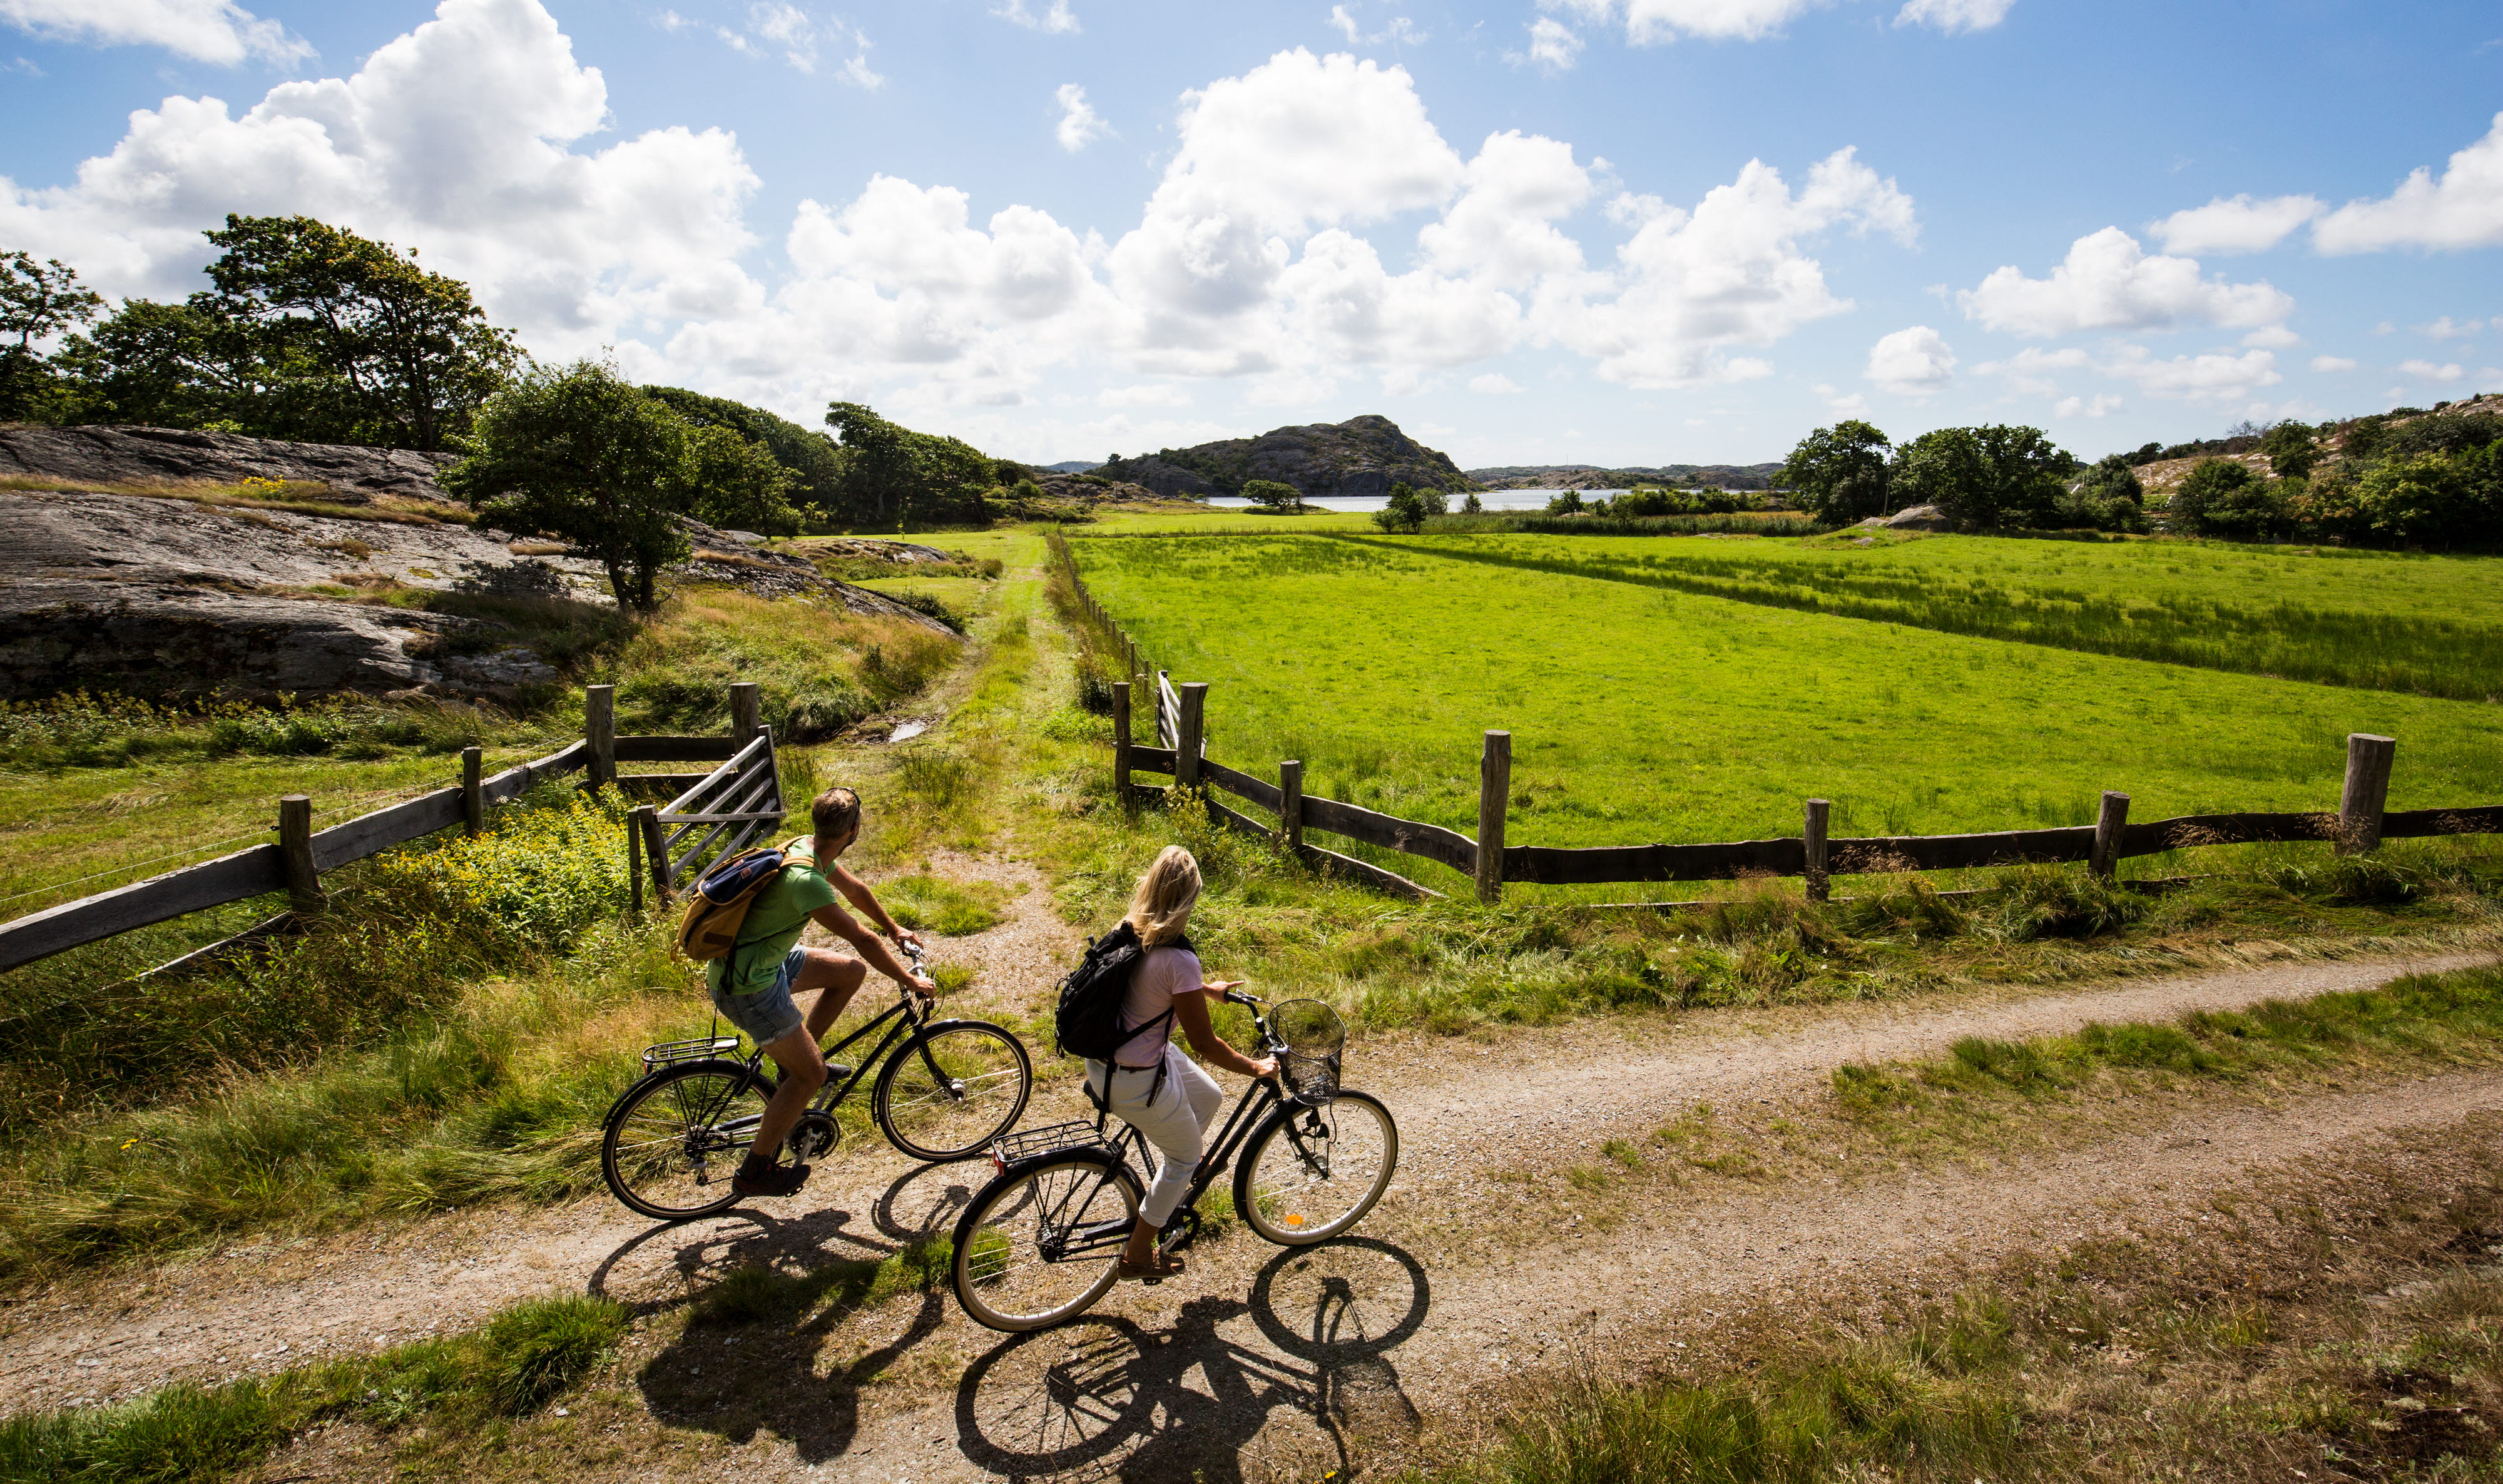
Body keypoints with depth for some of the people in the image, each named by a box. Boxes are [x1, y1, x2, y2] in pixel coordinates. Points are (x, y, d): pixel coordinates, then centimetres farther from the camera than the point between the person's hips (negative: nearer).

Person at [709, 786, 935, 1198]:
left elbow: (855, 888, 16)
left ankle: (795, 1059, 21)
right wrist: (911, 982, -14)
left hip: (769, 959, 9)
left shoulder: (808, 847, -2)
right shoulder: (806, 880, -32)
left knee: (852, 971, 12)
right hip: (746, 987, -9)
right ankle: (754, 1172, 13)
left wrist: (895, 930, 27)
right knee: (812, 1075, -2)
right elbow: (864, 940, -26)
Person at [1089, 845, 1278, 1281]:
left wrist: (1207, 989, 30)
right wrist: (1256, 1068, -5)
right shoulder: (1180, 958, -28)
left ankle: (1167, 1183, 42)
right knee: (1186, 1156, 17)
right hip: (1135, 1080, -8)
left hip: (1107, 1054, 8)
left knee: (1209, 1098, 24)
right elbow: (1205, 1043, -19)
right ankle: (1138, 1255, 31)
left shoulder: (1132, 931, -4)